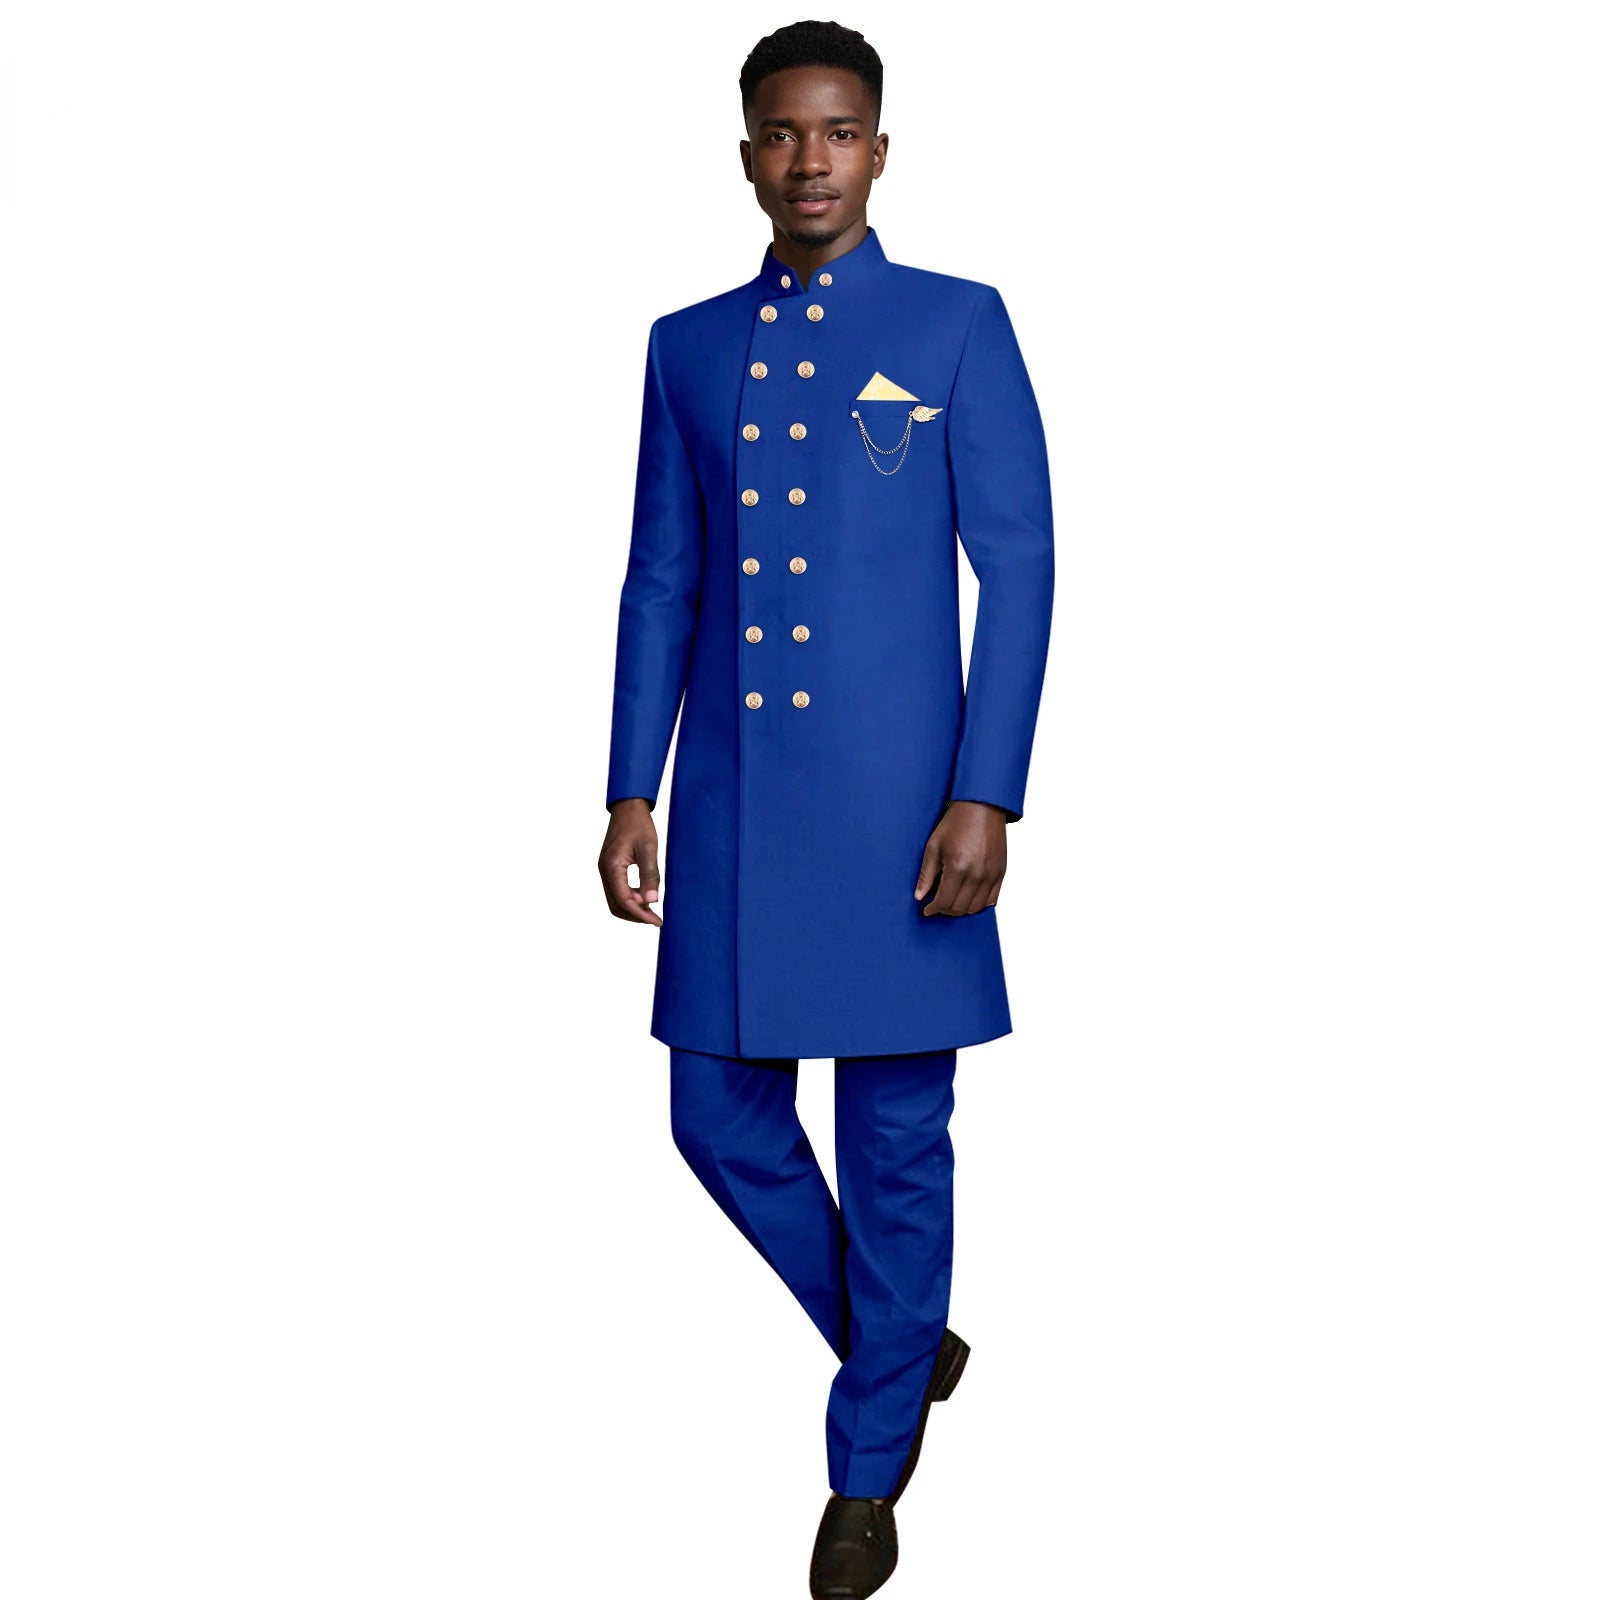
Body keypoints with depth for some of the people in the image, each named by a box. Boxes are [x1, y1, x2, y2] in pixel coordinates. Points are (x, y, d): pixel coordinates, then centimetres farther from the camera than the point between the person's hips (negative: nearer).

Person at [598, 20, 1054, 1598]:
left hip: (896, 802, -4)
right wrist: (630, 793, 6)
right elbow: (660, 582, 12)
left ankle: (867, 1468, 23)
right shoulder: (688, 346, 11)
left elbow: (1020, 573, -4)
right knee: (721, 1114, 8)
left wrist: (985, 797, -11)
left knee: (895, 1140, 3)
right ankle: (903, 1347, 34)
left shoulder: (958, 326, 0)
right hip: (731, 803, 4)